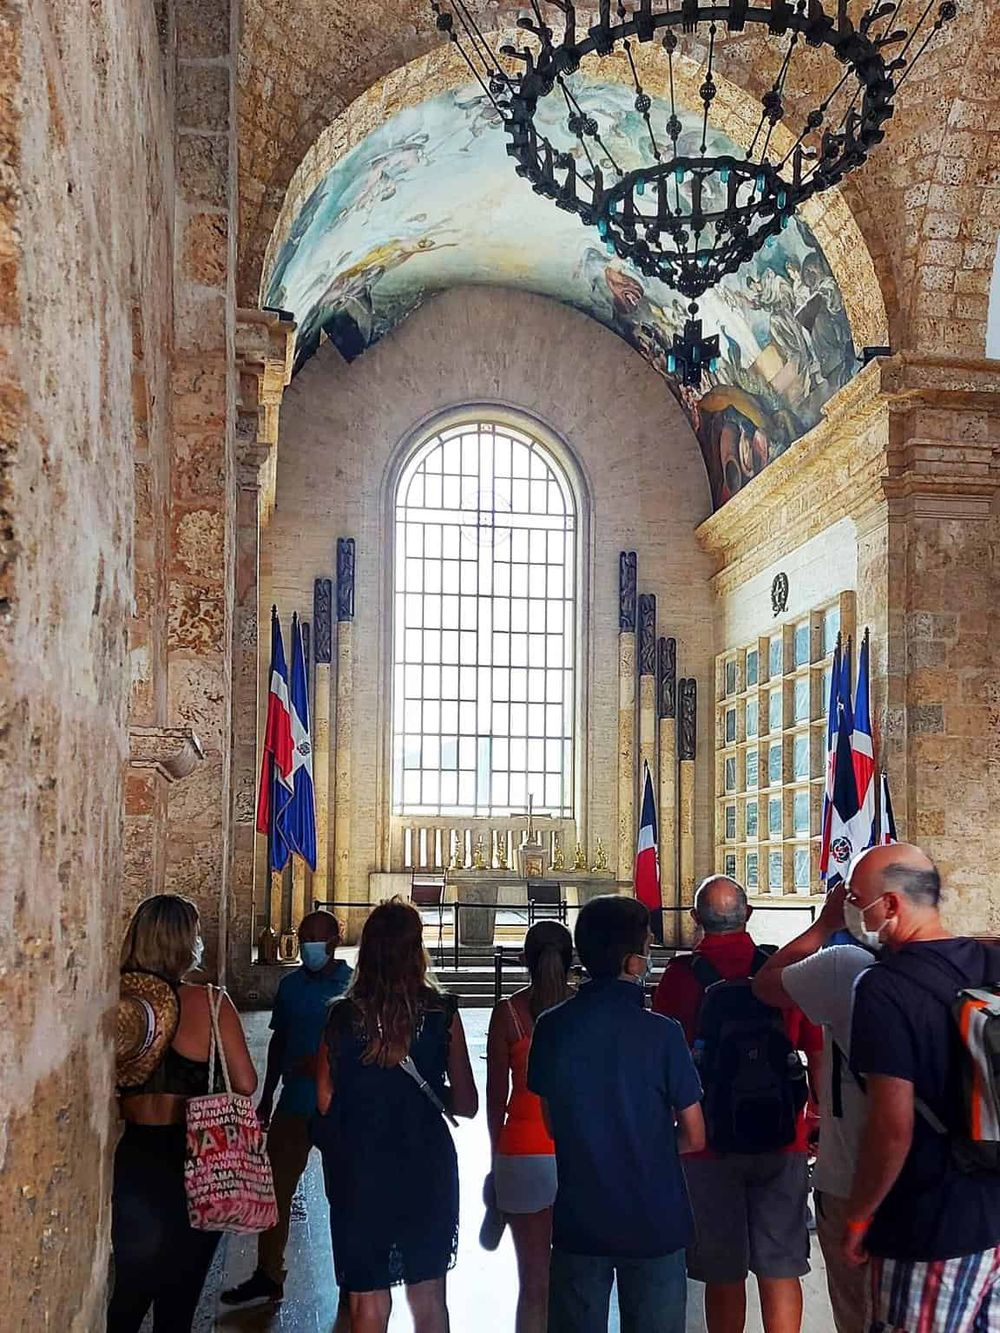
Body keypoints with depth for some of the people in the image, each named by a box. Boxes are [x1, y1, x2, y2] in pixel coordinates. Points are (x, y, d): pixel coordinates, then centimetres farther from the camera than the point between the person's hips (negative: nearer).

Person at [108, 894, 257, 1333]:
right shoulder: (210, 1003, -14)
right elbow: (245, 1084, -9)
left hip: (132, 1160, 2)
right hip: (191, 1161, -2)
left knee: (126, 1297, 15)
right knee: (178, 1296, 13)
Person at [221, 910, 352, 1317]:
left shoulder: (353, 986, -9)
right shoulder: (291, 985, 6)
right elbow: (278, 1042, 14)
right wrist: (267, 1097, 16)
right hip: (294, 1103, 5)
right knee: (275, 1188, 8)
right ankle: (267, 1275, 22)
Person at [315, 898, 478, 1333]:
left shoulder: (343, 1016, -9)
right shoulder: (442, 1013, -10)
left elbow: (325, 1100, -5)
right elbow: (466, 1103, -6)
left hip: (360, 1170, 0)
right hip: (426, 1166, 0)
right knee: (428, 1297, 17)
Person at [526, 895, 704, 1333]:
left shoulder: (551, 1028, -7)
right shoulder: (662, 1034, -16)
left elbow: (554, 1124, 5)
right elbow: (694, 1137, -7)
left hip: (578, 1220, 2)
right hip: (654, 1222, -2)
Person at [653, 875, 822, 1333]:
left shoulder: (679, 975, -8)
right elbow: (818, 1053, 4)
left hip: (709, 1141, -1)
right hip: (782, 1141, 2)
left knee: (722, 1275, 10)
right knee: (780, 1270, 9)